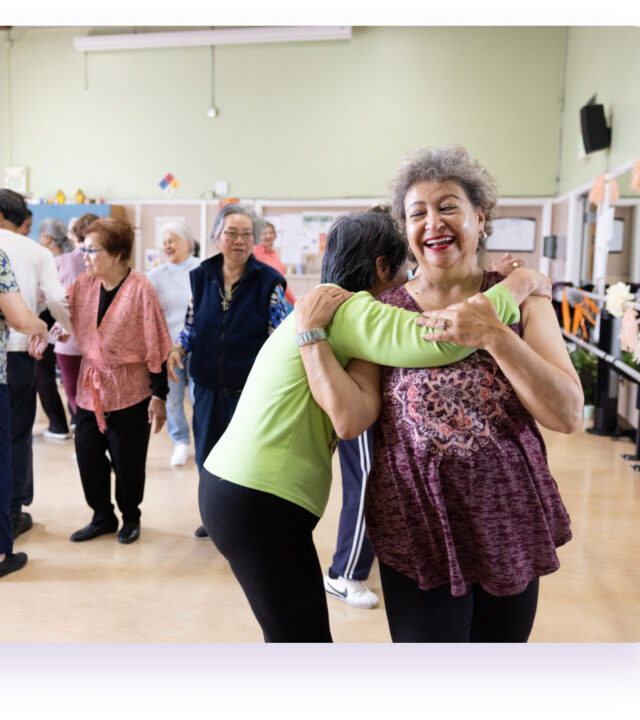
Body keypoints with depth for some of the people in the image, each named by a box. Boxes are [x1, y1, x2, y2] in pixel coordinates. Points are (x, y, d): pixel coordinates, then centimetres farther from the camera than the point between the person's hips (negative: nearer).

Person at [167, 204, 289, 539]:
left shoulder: (268, 281, -9)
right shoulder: (201, 276, 3)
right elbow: (191, 323, 12)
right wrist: (177, 349, -7)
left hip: (249, 386, -4)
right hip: (207, 384, 4)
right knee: (207, 454, 17)